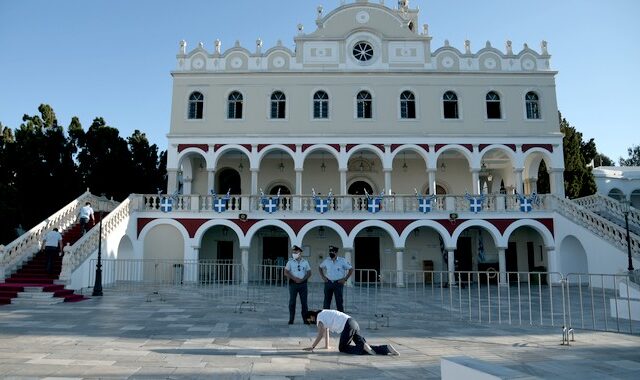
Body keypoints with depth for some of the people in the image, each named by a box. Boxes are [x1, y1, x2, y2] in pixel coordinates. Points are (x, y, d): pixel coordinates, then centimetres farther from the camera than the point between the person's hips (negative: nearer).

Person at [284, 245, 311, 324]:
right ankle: (291, 319, 10)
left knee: (304, 302, 1)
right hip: (293, 283, 0)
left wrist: (302, 279, -11)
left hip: (303, 284, 1)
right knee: (292, 302, 2)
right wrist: (294, 278, -14)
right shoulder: (290, 262, 4)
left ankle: (305, 319, 7)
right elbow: (286, 273, -3)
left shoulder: (305, 262, 7)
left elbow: (309, 273, 5)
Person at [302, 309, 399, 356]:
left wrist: (312, 347, 1)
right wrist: (326, 346, 43)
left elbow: (320, 335, -5)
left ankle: (364, 347, -14)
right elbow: (326, 331, 37)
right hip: (353, 323, 9)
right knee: (363, 345, 4)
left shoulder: (319, 318, 2)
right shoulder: (324, 314, 28)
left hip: (347, 326, -9)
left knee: (342, 348, 4)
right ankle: (387, 348, -10)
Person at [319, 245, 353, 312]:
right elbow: (320, 267, 20)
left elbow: (351, 269, -2)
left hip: (338, 283, -3)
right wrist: (323, 276, 8)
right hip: (328, 283, 3)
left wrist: (345, 279, -7)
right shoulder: (326, 261, 4)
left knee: (339, 301, 0)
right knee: (326, 301, 8)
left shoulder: (342, 261, -5)